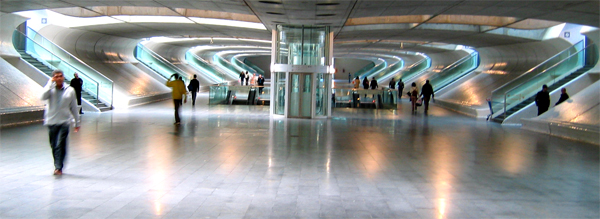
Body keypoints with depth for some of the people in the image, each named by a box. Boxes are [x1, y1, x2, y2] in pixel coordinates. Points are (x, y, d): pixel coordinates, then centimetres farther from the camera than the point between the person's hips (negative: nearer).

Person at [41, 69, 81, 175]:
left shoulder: (70, 90, 3)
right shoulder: (50, 89, 1)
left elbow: (74, 108, 9)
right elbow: (43, 97, -21)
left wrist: (77, 122, 11)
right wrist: (50, 83, -18)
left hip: (64, 122, -1)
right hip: (51, 122, 2)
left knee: (60, 145, -12)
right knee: (54, 146, 10)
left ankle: (59, 167, -6)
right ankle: (58, 166, 26)